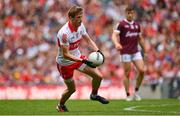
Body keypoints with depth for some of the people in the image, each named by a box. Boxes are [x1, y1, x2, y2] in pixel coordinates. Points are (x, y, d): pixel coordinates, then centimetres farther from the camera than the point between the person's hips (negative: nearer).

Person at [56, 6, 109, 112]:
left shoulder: (80, 25, -9)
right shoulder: (64, 33, -32)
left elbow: (88, 40, 3)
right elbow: (65, 54, -31)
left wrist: (98, 51, -16)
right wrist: (83, 61, -38)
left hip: (78, 57, 6)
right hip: (65, 63, -6)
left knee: (98, 76, -3)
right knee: (72, 89, 7)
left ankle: (94, 95, 26)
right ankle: (61, 105, 37)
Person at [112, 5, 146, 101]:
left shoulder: (137, 25, 12)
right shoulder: (121, 24, -5)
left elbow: (140, 39, 21)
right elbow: (114, 35, -18)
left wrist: (145, 51, 20)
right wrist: (116, 43, -38)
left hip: (136, 52, 5)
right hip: (125, 52, -5)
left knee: (142, 70, -8)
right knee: (127, 74, -2)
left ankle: (136, 92, 8)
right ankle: (128, 95, 7)